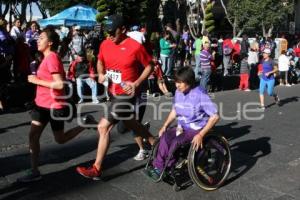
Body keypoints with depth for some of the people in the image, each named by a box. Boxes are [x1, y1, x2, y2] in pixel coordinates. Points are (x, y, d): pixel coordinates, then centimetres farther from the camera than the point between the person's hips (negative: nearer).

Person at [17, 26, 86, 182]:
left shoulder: (52, 58, -20)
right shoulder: (47, 57, 9)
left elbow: (60, 84, -28)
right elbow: (62, 75, 19)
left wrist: (37, 80, -21)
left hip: (54, 106, -9)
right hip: (42, 104, 9)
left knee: (60, 139, 8)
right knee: (33, 136, 3)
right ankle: (34, 172, 12)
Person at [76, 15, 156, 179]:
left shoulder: (135, 47, -16)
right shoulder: (105, 45, 0)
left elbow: (149, 66, -5)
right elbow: (100, 62, 17)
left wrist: (136, 83, -17)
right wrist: (101, 74, -4)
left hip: (126, 94, -7)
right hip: (112, 93, 8)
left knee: (103, 127, -10)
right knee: (131, 123, 22)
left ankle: (96, 169, 3)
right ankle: (156, 145, 44)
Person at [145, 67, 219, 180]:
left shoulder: (200, 94, -18)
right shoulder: (178, 92, 2)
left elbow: (215, 116, -19)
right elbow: (174, 111, 18)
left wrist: (201, 135, -24)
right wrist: (165, 126, 5)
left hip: (196, 129, -6)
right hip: (182, 127, 6)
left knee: (176, 141, -29)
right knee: (164, 136, -23)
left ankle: (164, 169, -11)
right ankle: (158, 166, -17)